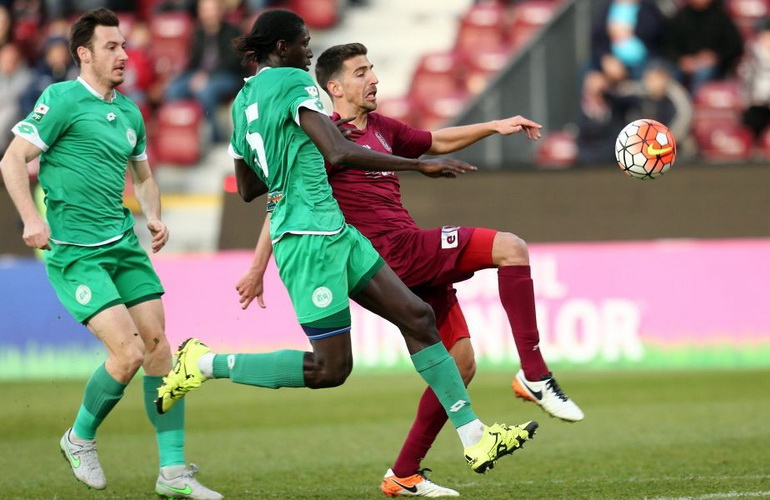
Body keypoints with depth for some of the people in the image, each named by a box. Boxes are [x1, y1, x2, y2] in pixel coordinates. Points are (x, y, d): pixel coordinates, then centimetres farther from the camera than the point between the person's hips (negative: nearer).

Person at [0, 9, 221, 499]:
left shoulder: (129, 113, 14)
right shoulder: (62, 99, -8)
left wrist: (154, 215, 9)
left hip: (124, 243, 7)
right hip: (74, 252, -7)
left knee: (158, 346, -1)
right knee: (128, 352, -15)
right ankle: (80, 438, 12)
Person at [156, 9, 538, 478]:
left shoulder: (244, 100, 14)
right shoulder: (293, 82, -13)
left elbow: (248, 188, 21)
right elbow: (338, 152, -25)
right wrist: (420, 165, -20)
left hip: (334, 232, 10)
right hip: (311, 236, -10)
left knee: (417, 316, 6)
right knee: (330, 368, -6)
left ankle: (475, 438, 6)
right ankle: (205, 363, 2)